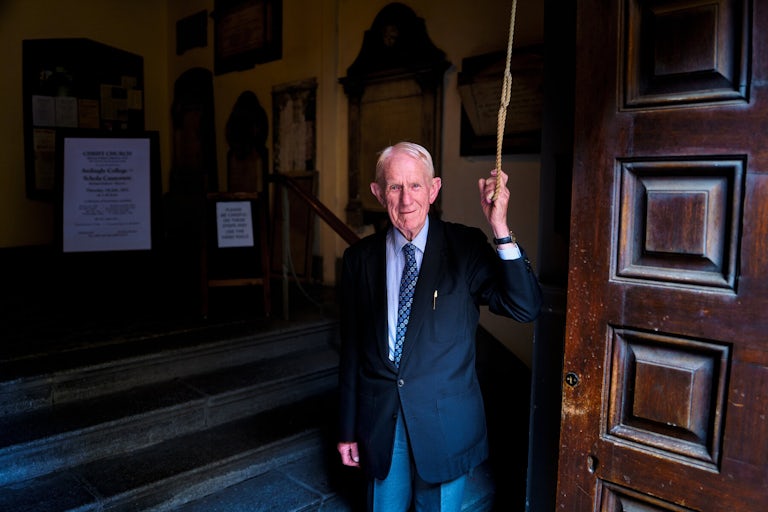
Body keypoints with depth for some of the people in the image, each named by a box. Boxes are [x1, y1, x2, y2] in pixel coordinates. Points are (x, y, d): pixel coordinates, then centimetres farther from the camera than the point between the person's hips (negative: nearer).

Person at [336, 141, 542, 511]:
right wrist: (347, 428, 7)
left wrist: (499, 228, -27)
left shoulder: (466, 247, -8)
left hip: (446, 422, -1)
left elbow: (526, 309, -18)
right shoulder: (359, 258, -2)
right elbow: (351, 350, 3)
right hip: (380, 422, 2)